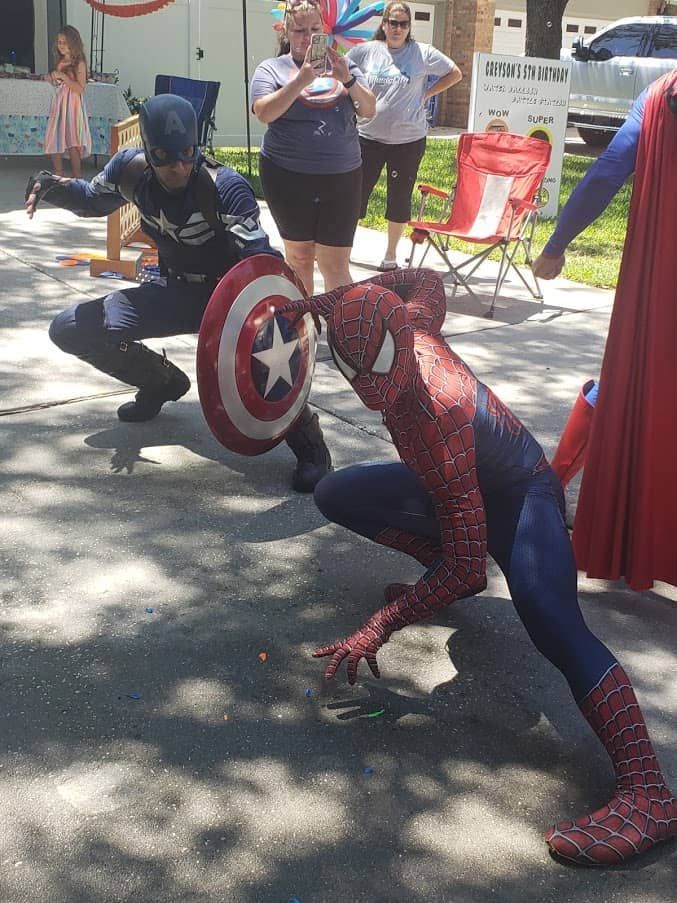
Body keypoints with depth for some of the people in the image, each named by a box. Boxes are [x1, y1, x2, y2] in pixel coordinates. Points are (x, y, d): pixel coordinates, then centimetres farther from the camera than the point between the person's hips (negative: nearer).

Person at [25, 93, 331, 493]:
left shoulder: (225, 188, -28)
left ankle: (307, 440, -14)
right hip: (177, 291, 6)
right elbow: (93, 201, 9)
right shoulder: (131, 169, -13)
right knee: (71, 330, -1)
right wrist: (53, 187, -12)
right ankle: (163, 382, 21)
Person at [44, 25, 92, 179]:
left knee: (72, 142, -12)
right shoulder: (60, 62, 13)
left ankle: (77, 175, -4)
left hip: (72, 105, -7)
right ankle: (58, 176, 13)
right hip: (58, 104, 7)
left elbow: (80, 88, -16)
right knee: (54, 140, 5)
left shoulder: (79, 63, -7)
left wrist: (63, 76, -19)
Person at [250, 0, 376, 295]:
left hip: (342, 177, 1)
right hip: (288, 177, -1)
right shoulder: (271, 69, 3)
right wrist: (301, 79, -22)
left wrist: (348, 79, -14)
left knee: (335, 265, -3)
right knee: (299, 255, 10)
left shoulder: (341, 65, 10)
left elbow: (369, 110, 4)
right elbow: (264, 113, -13)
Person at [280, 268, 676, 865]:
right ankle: (441, 566, 10)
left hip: (519, 493, -9)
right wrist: (336, 300, 1)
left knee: (551, 621, -35)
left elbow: (467, 565, -39)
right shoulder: (408, 325, -21)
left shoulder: (435, 412, -40)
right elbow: (427, 279, 7)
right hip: (460, 483, 9)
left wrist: (380, 626, -40)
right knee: (337, 494, 1)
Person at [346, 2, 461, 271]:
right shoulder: (365, 51, 1)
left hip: (408, 140, 0)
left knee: (400, 199, 7)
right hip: (368, 137, 1)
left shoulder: (423, 53, -1)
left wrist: (427, 93, 2)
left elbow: (455, 73, 8)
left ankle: (391, 254, 22)